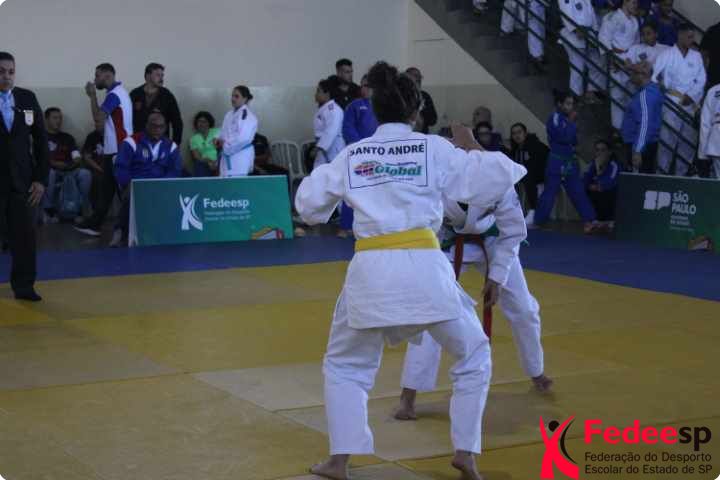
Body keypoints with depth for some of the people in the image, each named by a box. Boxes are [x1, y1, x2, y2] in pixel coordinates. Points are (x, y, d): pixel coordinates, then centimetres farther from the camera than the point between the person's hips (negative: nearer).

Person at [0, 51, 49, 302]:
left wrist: (41, 179, 1)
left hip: (22, 180, 2)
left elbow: (40, 140, 7)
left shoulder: (27, 98, 5)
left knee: (24, 234, 1)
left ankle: (23, 285, 10)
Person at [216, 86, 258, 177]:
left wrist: (226, 144, -11)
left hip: (241, 156, -9)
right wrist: (219, 140, 2)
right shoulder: (229, 114, 16)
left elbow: (243, 138, -20)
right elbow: (224, 133, 24)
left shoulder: (248, 116, -12)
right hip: (227, 155, 9)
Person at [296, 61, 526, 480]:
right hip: (425, 269, -1)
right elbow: (492, 183, 2)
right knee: (473, 356, 22)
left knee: (344, 366, 23)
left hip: (370, 272, 2)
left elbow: (308, 204, 17)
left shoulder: (351, 155, 10)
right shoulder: (435, 148, 3)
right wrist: (473, 149, 18)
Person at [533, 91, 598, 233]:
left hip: (570, 162, 7)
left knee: (578, 193, 6)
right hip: (557, 163, -7)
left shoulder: (567, 119, 10)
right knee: (549, 193, -4)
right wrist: (572, 121, -14)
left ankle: (589, 221, 5)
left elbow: (573, 140, 14)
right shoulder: (554, 119, -12)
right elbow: (565, 136, -25)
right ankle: (537, 222, 4)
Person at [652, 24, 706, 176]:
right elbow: (655, 74, -7)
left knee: (689, 141, 7)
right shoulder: (667, 55, 1)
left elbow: (701, 80, 7)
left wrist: (691, 96, -7)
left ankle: (681, 174, 18)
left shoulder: (696, 56, 13)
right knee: (668, 139, -7)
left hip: (691, 104, 4)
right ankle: (662, 172, -1)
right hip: (672, 103, -4)